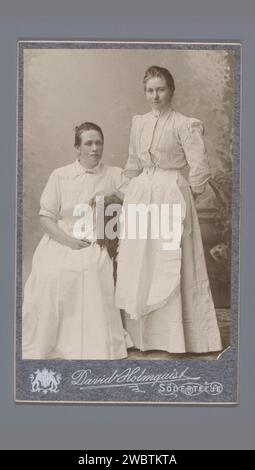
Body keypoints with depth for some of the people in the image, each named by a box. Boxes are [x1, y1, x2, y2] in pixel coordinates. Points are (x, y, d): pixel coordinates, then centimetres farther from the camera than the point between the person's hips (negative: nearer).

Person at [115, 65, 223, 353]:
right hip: (141, 195, 6)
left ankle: (176, 336, 12)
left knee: (171, 267, -1)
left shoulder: (185, 125, -8)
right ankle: (142, 332, 23)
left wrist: (185, 196, -2)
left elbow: (200, 169, -9)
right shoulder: (138, 123, 10)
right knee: (139, 265, 9)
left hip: (171, 195, -6)